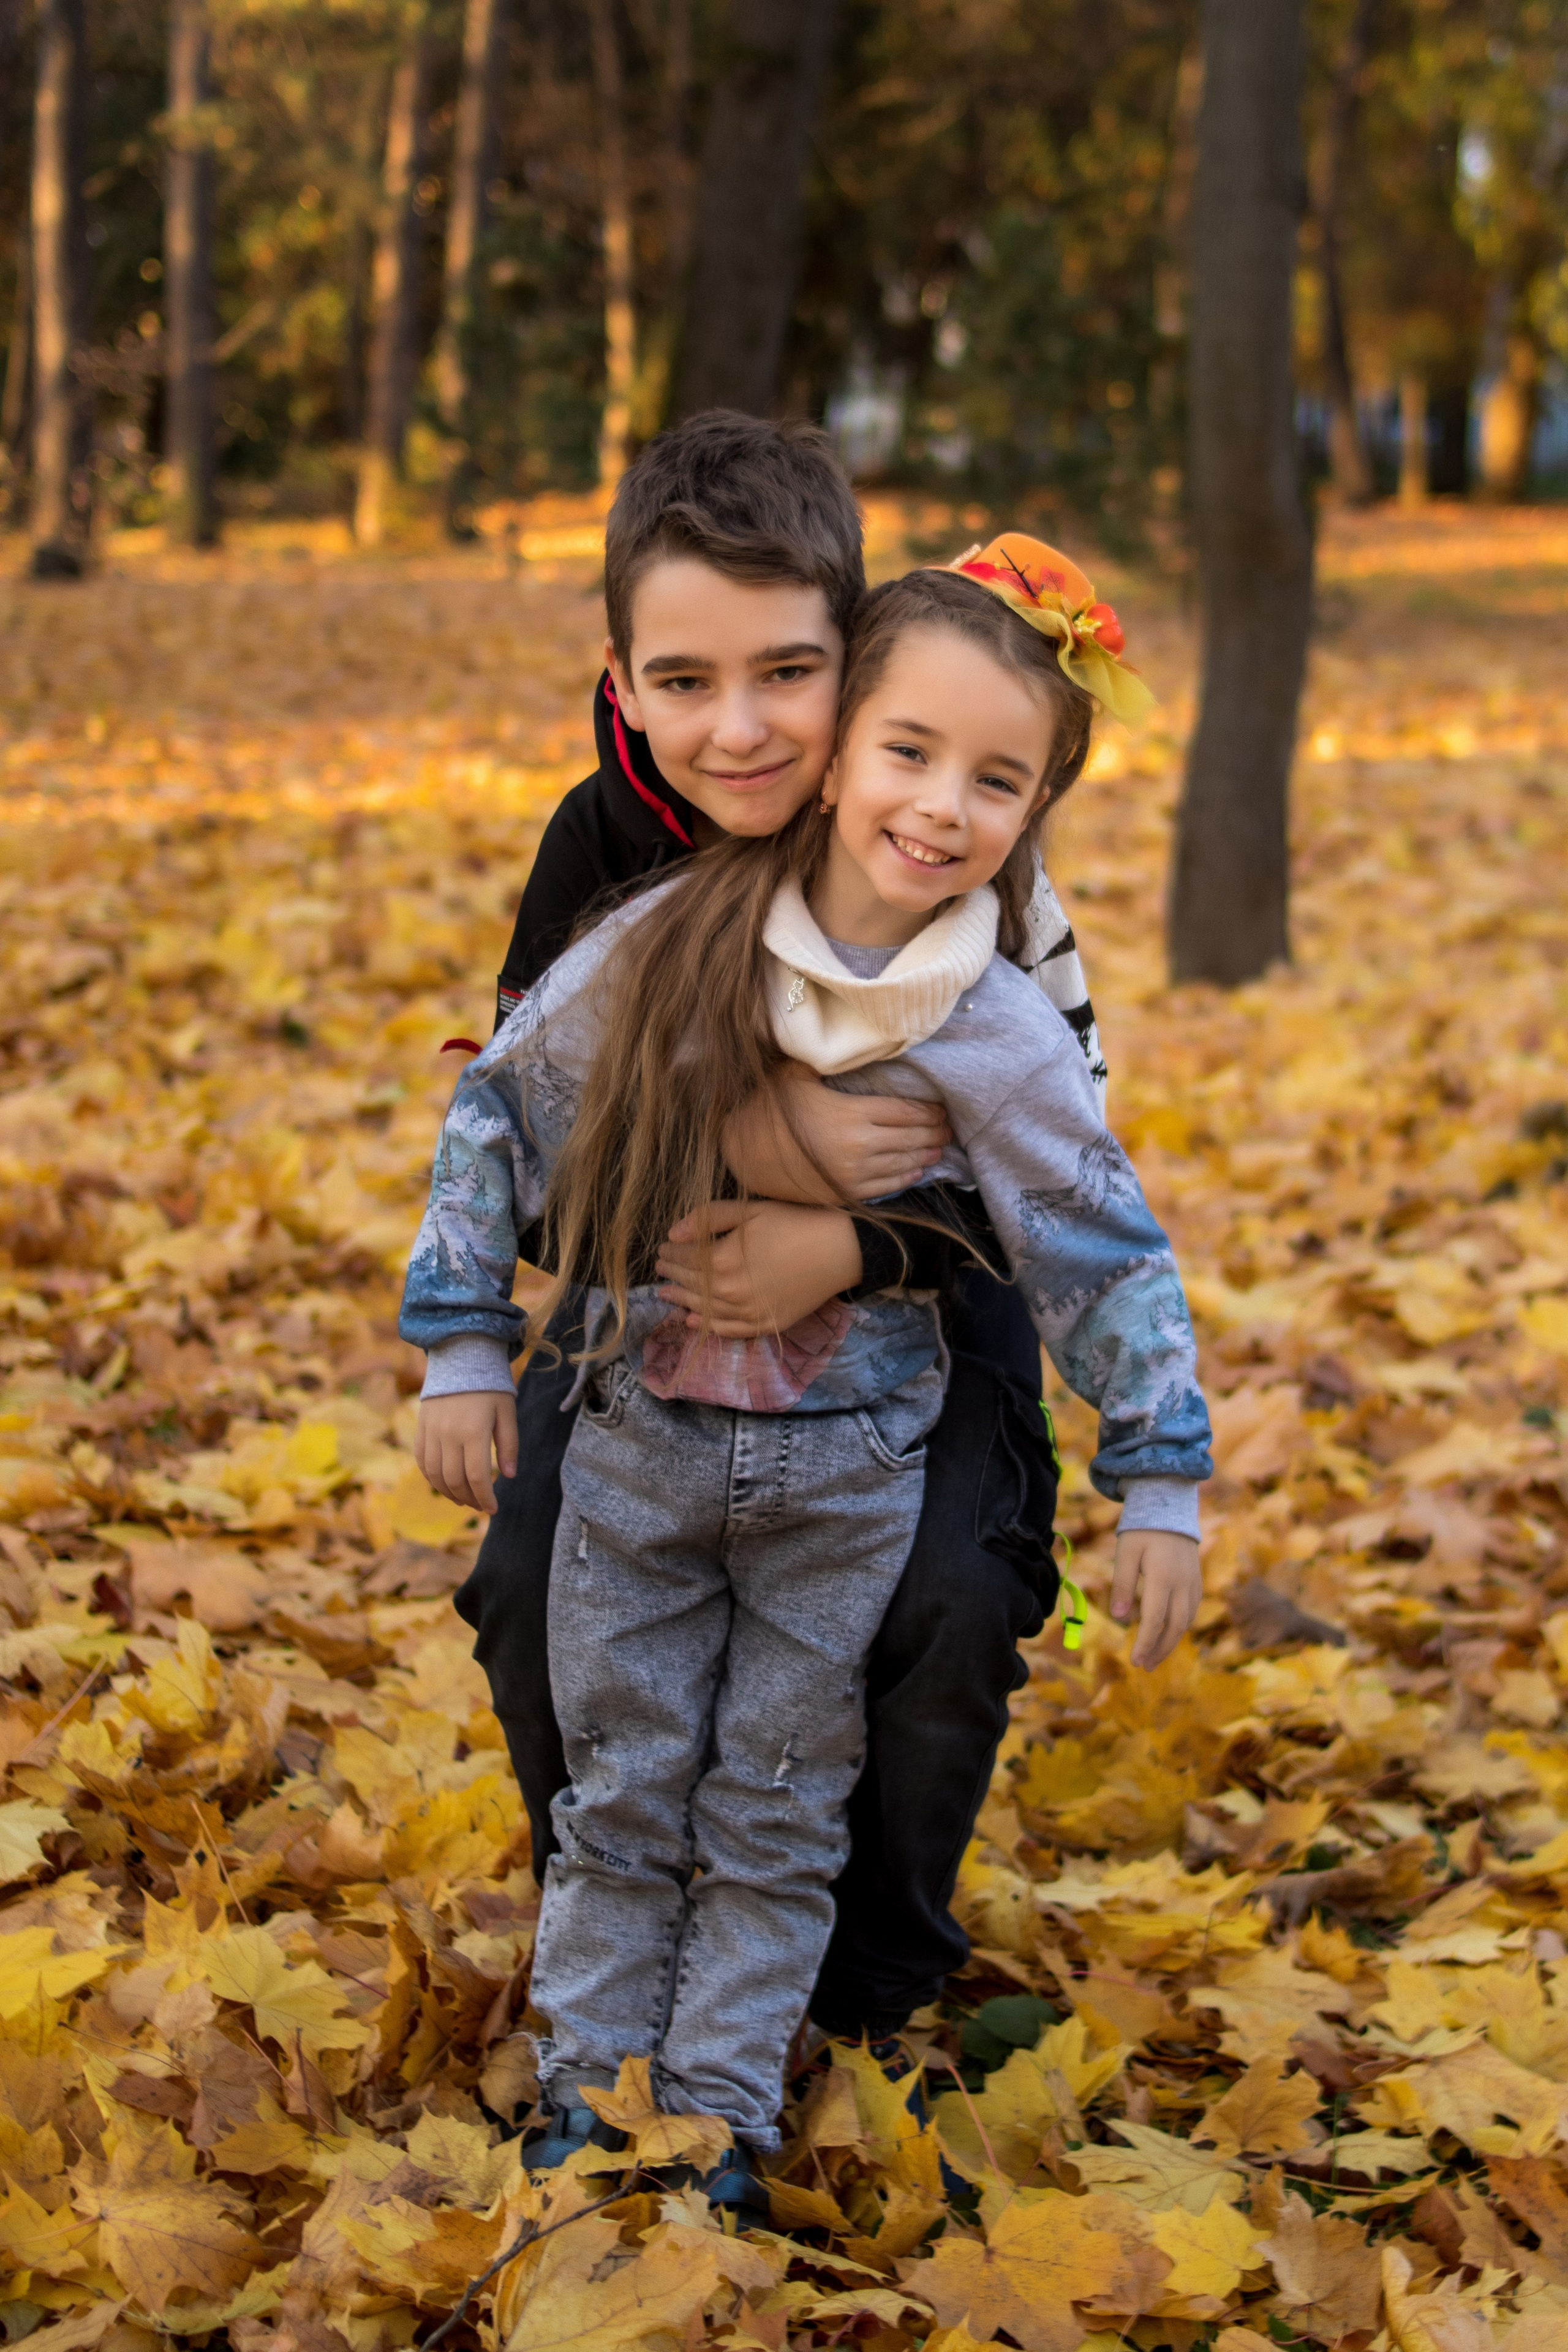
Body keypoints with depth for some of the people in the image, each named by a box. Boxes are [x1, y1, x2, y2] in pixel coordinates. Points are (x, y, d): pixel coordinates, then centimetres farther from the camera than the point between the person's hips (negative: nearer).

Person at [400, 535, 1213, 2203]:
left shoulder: (998, 1035, -13)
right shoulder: (668, 949, -12)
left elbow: (1111, 1255, -4)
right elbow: (497, 1113, 0)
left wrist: (1158, 1480, -4)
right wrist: (461, 1346, 0)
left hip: (849, 1481, -1)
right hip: (637, 1449, 1)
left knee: (776, 1821, 9)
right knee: (620, 1801, 11)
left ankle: (720, 2115, 22)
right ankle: (586, 2097, 25)